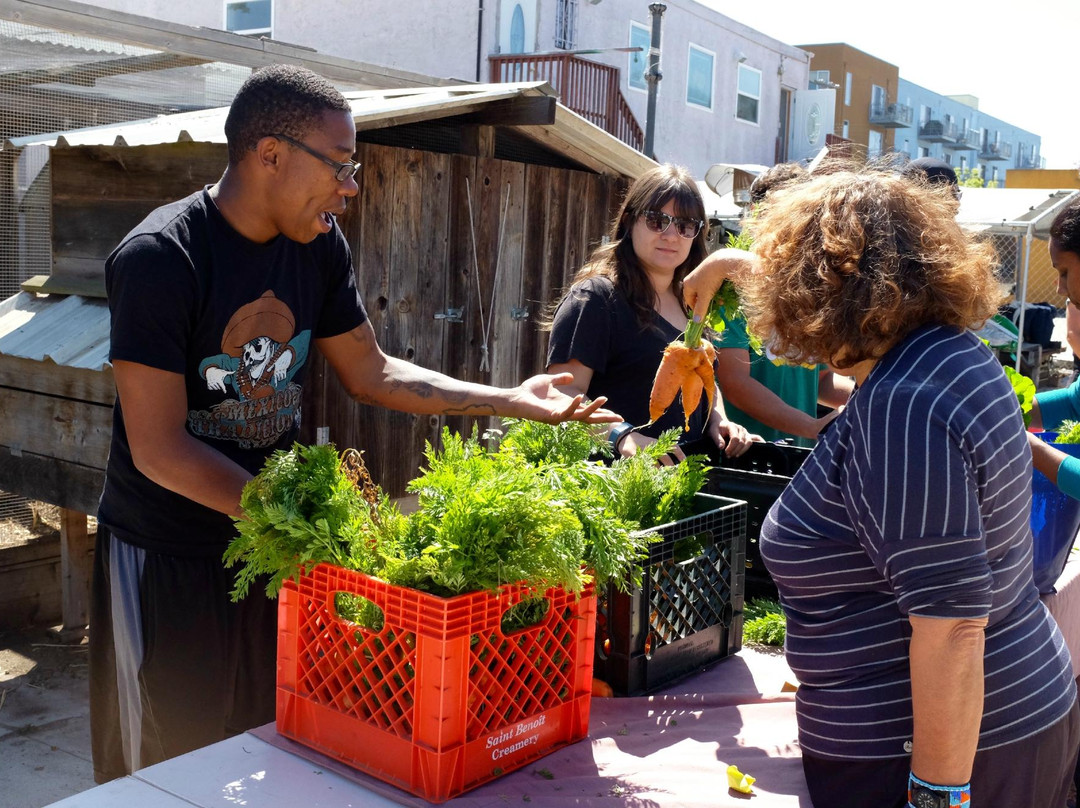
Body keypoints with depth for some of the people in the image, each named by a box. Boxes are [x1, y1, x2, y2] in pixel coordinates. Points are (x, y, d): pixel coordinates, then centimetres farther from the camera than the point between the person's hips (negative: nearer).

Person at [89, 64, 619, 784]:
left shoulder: (319, 244, -1)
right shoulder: (160, 259, -20)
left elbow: (372, 374, 7)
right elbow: (159, 448, -21)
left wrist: (513, 400, 0)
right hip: (164, 559, -5)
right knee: (163, 766, 9)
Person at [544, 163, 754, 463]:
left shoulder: (690, 303, 18)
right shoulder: (594, 298, -6)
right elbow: (564, 393, -14)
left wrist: (718, 419, 10)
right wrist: (622, 437, -29)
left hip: (689, 470, 9)